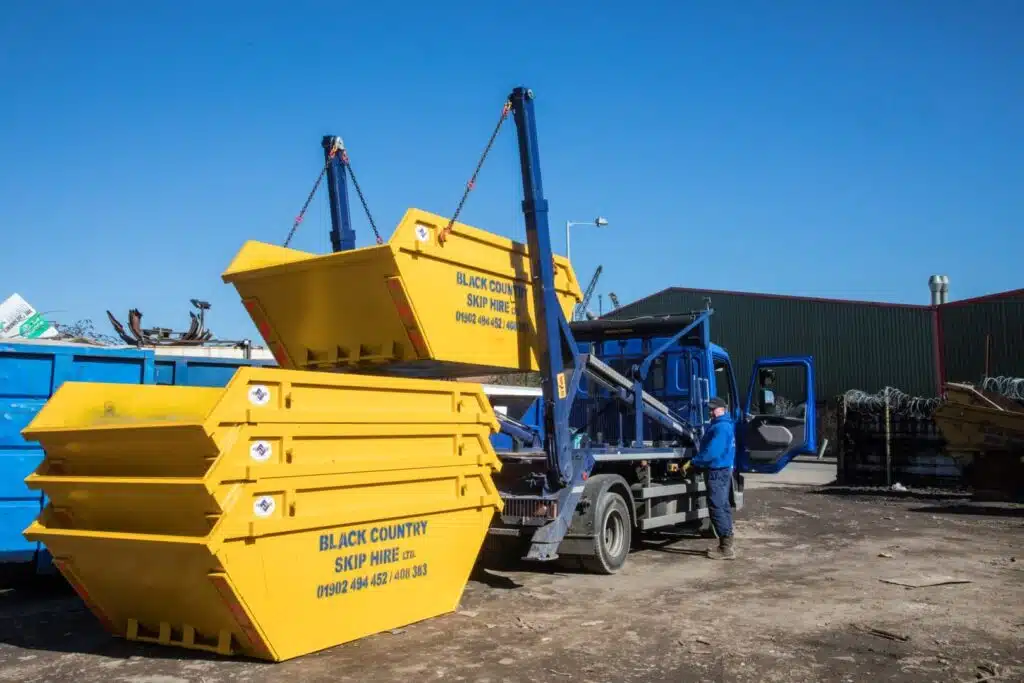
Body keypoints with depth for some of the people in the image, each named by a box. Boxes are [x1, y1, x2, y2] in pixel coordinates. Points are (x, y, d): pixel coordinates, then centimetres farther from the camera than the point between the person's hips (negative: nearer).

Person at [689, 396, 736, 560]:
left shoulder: (721, 427, -18)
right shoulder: (723, 425, 17)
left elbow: (711, 452, -25)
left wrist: (693, 463, -16)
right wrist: (697, 462, 12)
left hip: (717, 472, -11)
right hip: (723, 470, 11)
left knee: (716, 508, -10)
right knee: (723, 506, 14)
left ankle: (726, 548, -10)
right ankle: (726, 544, 20)